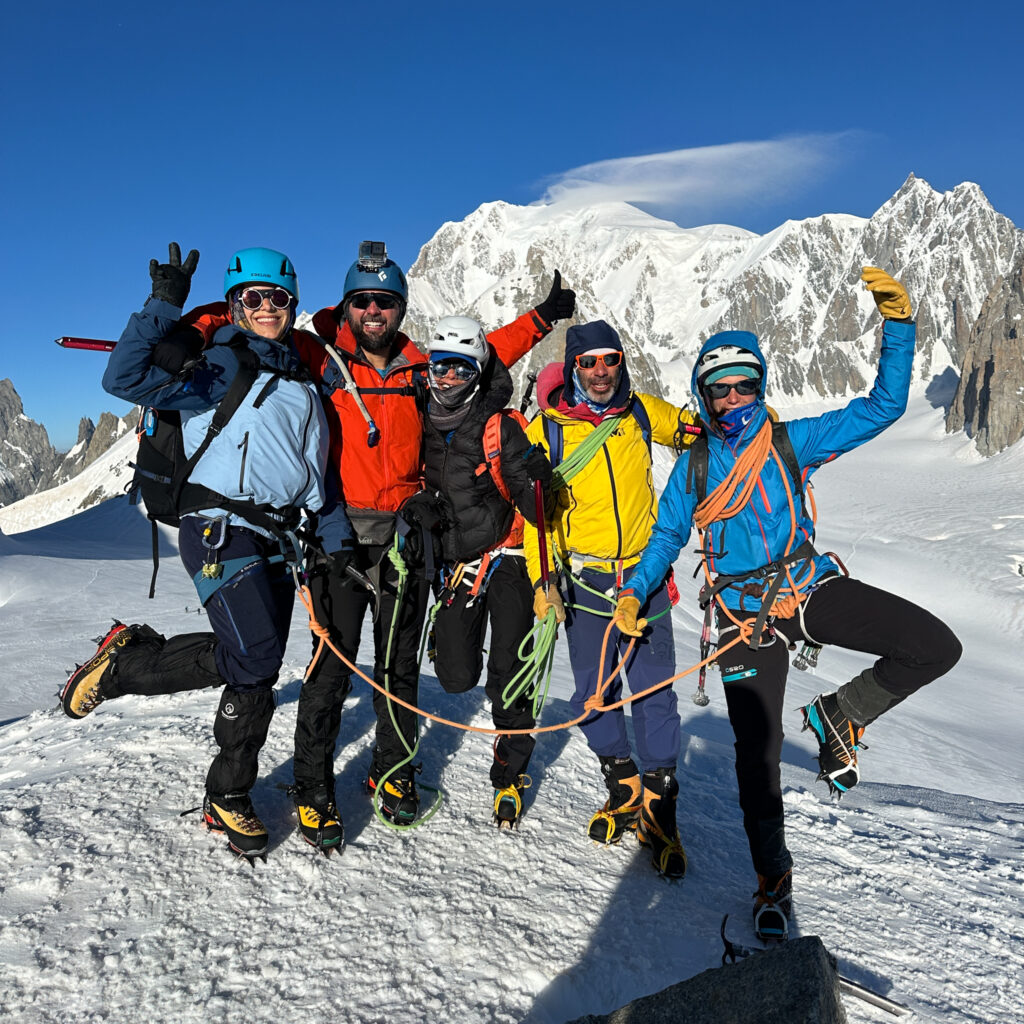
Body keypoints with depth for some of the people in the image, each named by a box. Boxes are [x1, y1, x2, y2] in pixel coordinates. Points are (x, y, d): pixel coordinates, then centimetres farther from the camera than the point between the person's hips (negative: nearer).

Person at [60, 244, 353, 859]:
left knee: (258, 676, 7)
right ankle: (124, 662, 2)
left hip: (276, 540, 7)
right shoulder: (220, 366, -1)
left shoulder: (303, 384, 19)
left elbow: (318, 475, 22)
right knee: (255, 656, -21)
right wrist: (164, 306, -21)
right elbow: (123, 379, -14)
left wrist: (338, 542, 15)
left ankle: (228, 798, 23)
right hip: (220, 530, -6)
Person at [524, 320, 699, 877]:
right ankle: (622, 788, 32)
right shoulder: (547, 427, -2)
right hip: (585, 581, 0)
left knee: (654, 692, -1)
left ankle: (658, 808, 16)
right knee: (593, 693, 8)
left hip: (646, 575, 1)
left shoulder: (643, 412, 3)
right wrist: (542, 579, -8)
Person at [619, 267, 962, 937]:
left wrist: (898, 322, -13)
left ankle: (840, 716, 7)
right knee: (757, 753, 2)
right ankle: (773, 875, 27)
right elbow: (667, 536, 11)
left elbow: (883, 407, -3)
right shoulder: (694, 467, 2)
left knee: (937, 648, -18)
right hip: (746, 615, -1)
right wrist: (635, 594, -1)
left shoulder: (792, 443, -1)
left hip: (812, 587, 1)